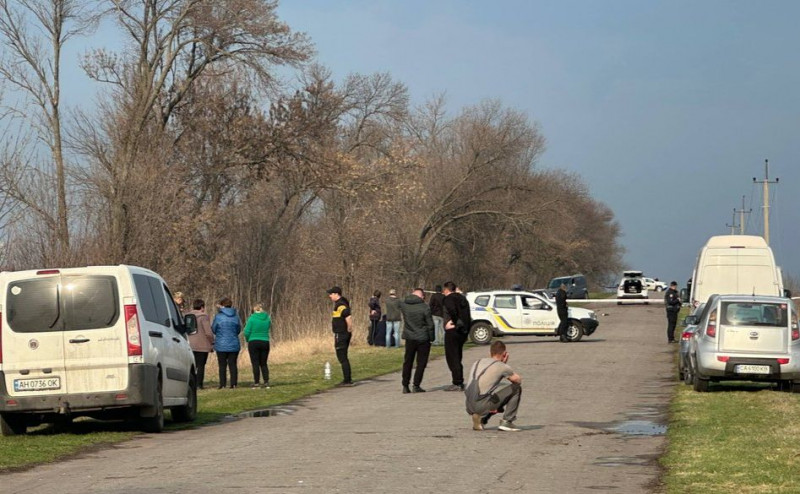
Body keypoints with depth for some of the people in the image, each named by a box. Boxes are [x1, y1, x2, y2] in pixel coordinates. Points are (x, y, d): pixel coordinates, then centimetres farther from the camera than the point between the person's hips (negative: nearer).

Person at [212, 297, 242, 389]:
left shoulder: (218, 316, -9)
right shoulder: (235, 316, 0)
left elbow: (213, 329, 1)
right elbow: (239, 330, 10)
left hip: (221, 345, -2)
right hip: (234, 345, 2)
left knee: (222, 365, 4)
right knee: (233, 364, 7)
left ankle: (222, 384, 1)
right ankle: (234, 384, 4)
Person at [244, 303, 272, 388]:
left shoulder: (252, 318, -11)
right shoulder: (267, 318, 0)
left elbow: (247, 331, -12)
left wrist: (247, 339, 6)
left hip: (253, 342, -4)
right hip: (265, 342, 4)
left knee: (255, 363, 0)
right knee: (263, 363, 12)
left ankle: (256, 383, -2)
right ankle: (266, 382, 5)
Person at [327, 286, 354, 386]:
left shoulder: (340, 305, -19)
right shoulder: (339, 304, 14)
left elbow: (349, 318, -29)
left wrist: (349, 330, -17)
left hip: (341, 335, -11)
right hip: (342, 335, 11)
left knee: (342, 358, -6)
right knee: (344, 358, 18)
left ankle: (347, 380, -4)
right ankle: (348, 379, 24)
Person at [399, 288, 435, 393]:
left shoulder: (403, 305, -2)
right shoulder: (424, 308, -14)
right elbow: (430, 325, -10)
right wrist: (432, 338, 2)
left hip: (409, 338, 4)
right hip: (422, 339, -4)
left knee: (407, 362, 13)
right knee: (421, 363, 5)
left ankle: (405, 386, 12)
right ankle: (416, 385, 1)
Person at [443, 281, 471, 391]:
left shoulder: (448, 299, -8)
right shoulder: (462, 298, 16)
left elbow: (452, 311, -29)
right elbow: (467, 315, 15)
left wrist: (453, 322, -14)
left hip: (452, 331, -8)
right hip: (463, 331, 8)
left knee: (452, 358, -4)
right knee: (457, 358, 17)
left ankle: (457, 383, -9)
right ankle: (460, 382, 19)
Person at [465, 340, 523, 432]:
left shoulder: (477, 363, 21)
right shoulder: (502, 366, 1)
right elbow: (518, 380, 17)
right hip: (482, 405, -7)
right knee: (516, 388, 7)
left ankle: (481, 419, 14)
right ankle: (506, 422, 6)